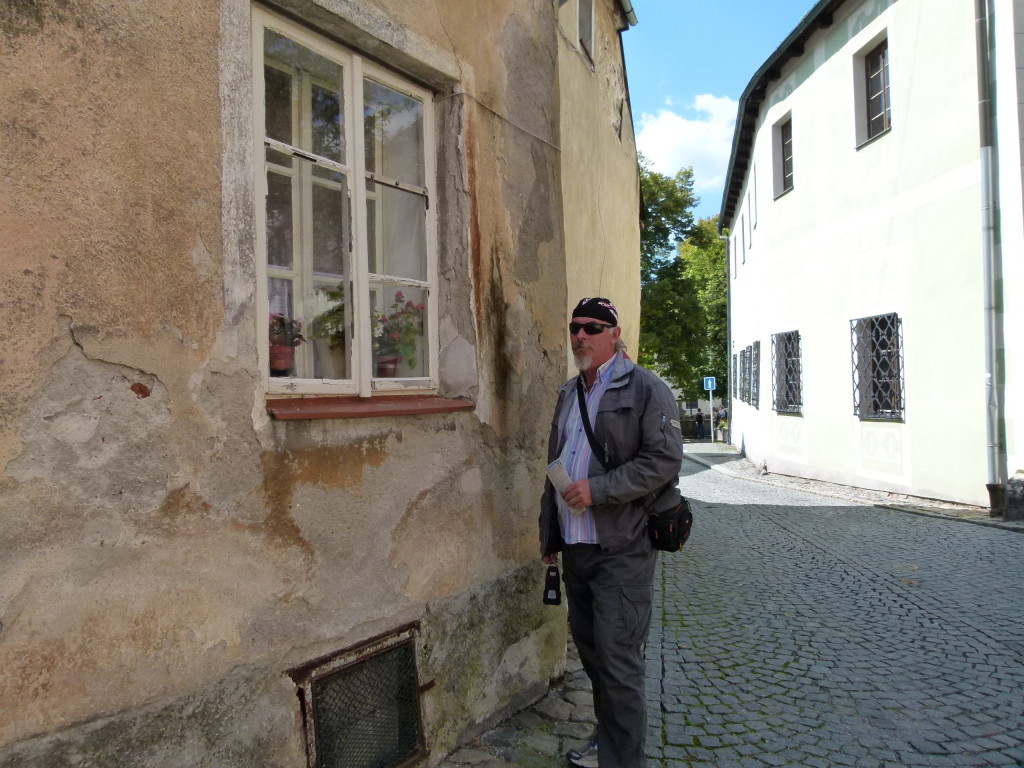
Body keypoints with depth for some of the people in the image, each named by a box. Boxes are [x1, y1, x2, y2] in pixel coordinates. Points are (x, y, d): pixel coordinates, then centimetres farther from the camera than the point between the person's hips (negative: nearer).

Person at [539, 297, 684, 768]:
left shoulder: (646, 389, -6)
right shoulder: (568, 395, 16)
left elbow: (664, 460, -15)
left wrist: (597, 489, -21)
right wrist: (549, 534, 22)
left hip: (622, 549, -7)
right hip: (575, 548, 7)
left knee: (617, 659, -5)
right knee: (589, 649, 16)